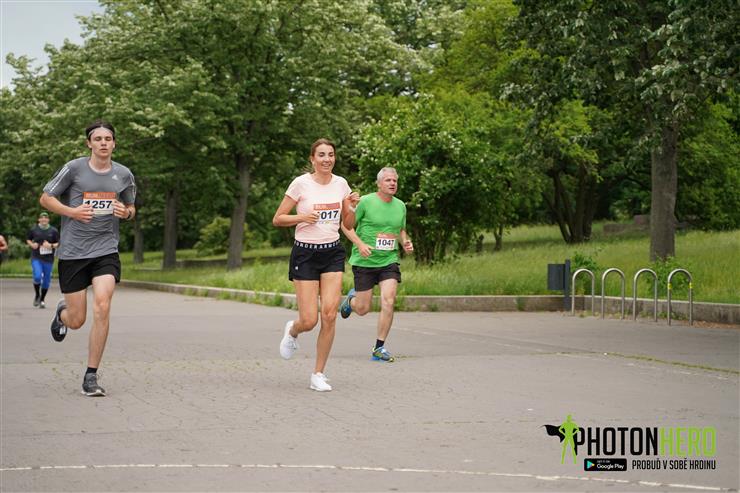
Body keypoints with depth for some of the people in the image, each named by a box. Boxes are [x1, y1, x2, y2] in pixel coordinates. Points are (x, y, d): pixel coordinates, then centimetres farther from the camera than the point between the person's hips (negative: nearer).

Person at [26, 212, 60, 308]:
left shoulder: (53, 231, 3)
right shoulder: (33, 230, 3)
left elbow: (58, 244, 6)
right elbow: (27, 239, 16)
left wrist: (51, 246, -14)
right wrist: (32, 244, -5)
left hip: (48, 259, 1)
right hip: (36, 258, -1)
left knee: (46, 279, 6)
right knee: (37, 277, -18)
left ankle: (42, 299, 22)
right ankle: (37, 295, 8)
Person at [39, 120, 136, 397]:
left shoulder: (123, 175, 6)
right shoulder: (74, 169, -4)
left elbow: (130, 209, 20)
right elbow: (45, 199, 3)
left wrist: (126, 212, -4)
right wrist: (72, 211, -14)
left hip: (106, 250, 1)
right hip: (72, 252, -1)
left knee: (102, 307, -18)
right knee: (76, 321, 3)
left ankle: (91, 376, -8)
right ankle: (62, 312, 44)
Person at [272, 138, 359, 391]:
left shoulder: (340, 183, 6)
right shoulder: (301, 183, -7)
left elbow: (347, 222, 15)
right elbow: (277, 219, -3)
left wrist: (353, 206, -5)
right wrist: (302, 217, -19)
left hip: (333, 253, 3)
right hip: (305, 254, -3)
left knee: (329, 314, -11)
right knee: (309, 320, -8)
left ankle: (318, 374, 1)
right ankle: (292, 331, 31)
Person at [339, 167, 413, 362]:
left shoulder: (400, 206, 8)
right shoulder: (365, 202, -9)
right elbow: (346, 225, -4)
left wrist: (405, 243, 2)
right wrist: (360, 244, -18)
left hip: (389, 261, 3)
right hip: (364, 261, -3)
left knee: (388, 302, -15)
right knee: (363, 309, 3)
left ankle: (379, 348, -3)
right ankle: (351, 299, 42)